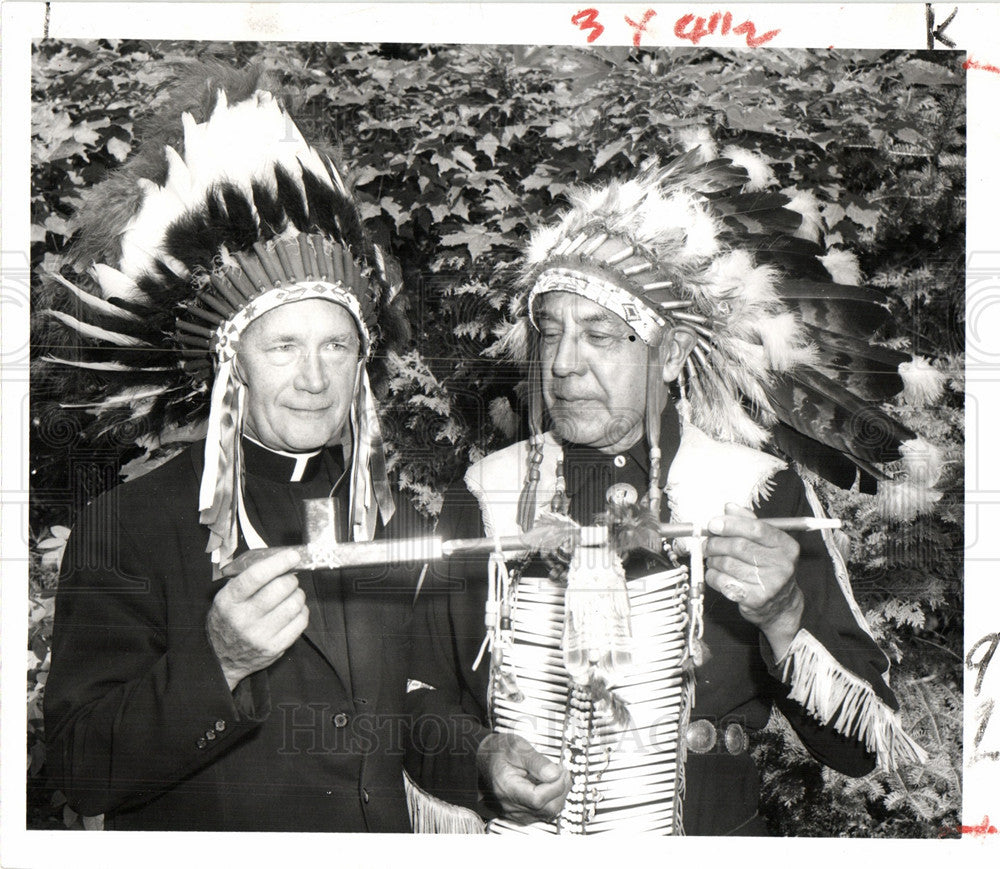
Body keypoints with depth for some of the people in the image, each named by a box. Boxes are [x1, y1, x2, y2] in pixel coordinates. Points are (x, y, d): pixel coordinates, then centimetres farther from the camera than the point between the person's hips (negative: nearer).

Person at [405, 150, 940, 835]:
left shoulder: (760, 492, -2)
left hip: (709, 836, 0)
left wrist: (784, 618, -19)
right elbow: (423, 697, 11)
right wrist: (479, 760, -7)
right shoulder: (484, 496, 3)